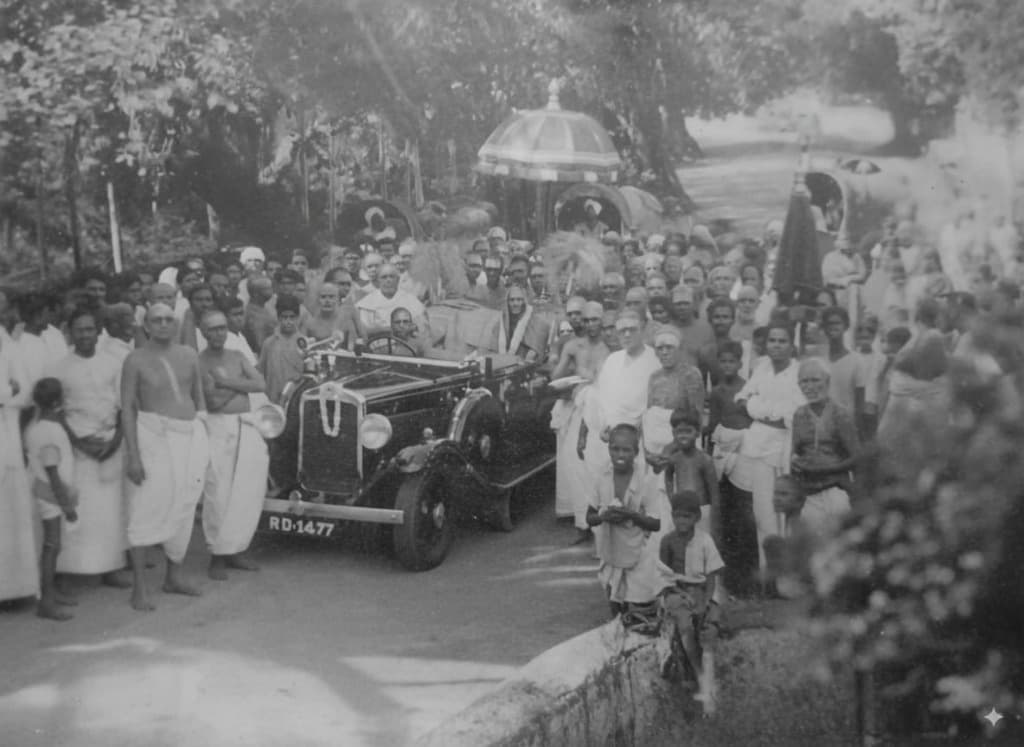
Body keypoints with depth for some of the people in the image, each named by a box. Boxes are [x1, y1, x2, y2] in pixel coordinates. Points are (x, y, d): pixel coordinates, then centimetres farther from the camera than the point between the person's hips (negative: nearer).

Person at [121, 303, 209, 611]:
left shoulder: (188, 355, 9)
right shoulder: (136, 360, -4)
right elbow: (127, 409, -7)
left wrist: (205, 441, 12)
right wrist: (133, 455, -13)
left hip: (191, 437, 5)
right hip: (153, 436, -5)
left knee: (184, 508, 9)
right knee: (146, 509, -5)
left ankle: (174, 577, 23)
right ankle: (139, 587, -1)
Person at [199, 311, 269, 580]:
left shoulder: (237, 357, 15)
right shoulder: (198, 362, -2)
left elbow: (261, 385, 1)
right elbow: (214, 400, -13)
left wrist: (227, 381, -7)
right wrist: (241, 384, -2)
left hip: (246, 427, 5)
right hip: (217, 429, -5)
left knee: (248, 492, 3)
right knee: (218, 494, -6)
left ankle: (235, 550, 14)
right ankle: (218, 555, 3)